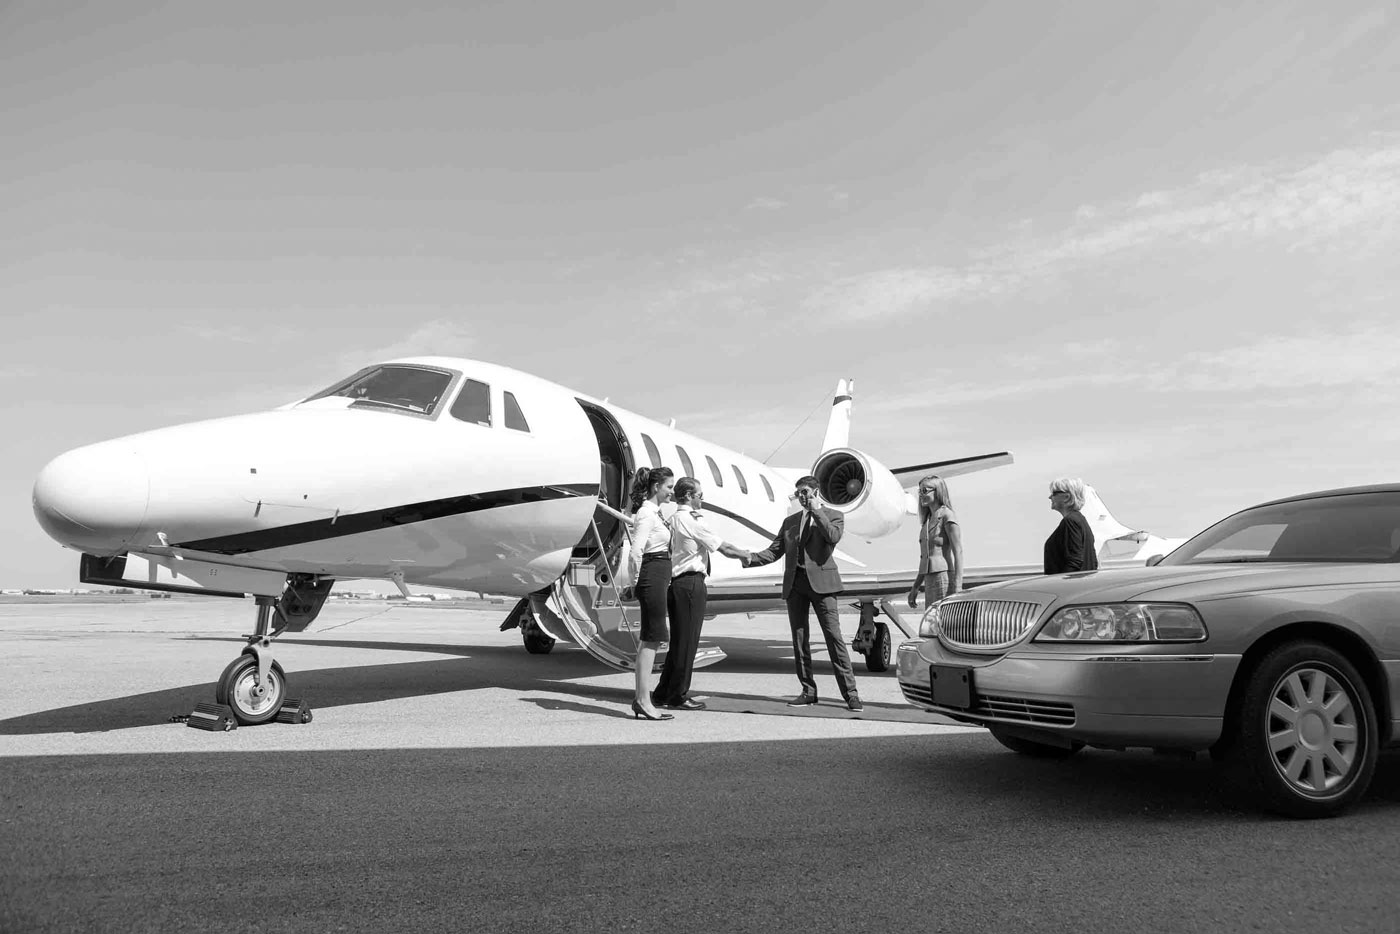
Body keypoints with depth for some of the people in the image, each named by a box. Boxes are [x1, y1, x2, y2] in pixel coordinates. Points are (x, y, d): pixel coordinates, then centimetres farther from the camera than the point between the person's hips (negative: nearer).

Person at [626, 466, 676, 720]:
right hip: (652, 577, -10)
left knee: (649, 639, 12)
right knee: (651, 639, -6)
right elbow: (636, 551, -21)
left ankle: (641, 698, 18)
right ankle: (643, 701, -1)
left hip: (659, 578, 10)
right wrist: (637, 581, -11)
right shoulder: (647, 513, -14)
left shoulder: (656, 512, 15)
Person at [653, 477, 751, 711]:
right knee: (686, 641, -1)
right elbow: (725, 549, -9)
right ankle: (678, 696, 7)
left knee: (679, 639, 16)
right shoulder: (691, 521, -12)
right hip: (691, 583, -9)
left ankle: (663, 694, 22)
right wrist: (748, 556, 5)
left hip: (678, 583, 9)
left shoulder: (675, 519, 16)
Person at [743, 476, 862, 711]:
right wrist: (751, 559, -4)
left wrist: (817, 511, -6)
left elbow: (833, 537, -12)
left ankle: (850, 693, -3)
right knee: (799, 639, 5)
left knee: (834, 637, -7)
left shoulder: (833, 516, 9)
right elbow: (774, 551, 13)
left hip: (820, 581, -4)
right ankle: (808, 691, 14)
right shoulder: (790, 521, 20)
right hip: (795, 583, 4)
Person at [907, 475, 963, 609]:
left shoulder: (947, 516, -6)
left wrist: (957, 588, -19)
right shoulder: (927, 520, 18)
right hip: (929, 580, 8)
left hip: (945, 577, -8)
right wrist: (915, 587, 20)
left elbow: (958, 552, -12)